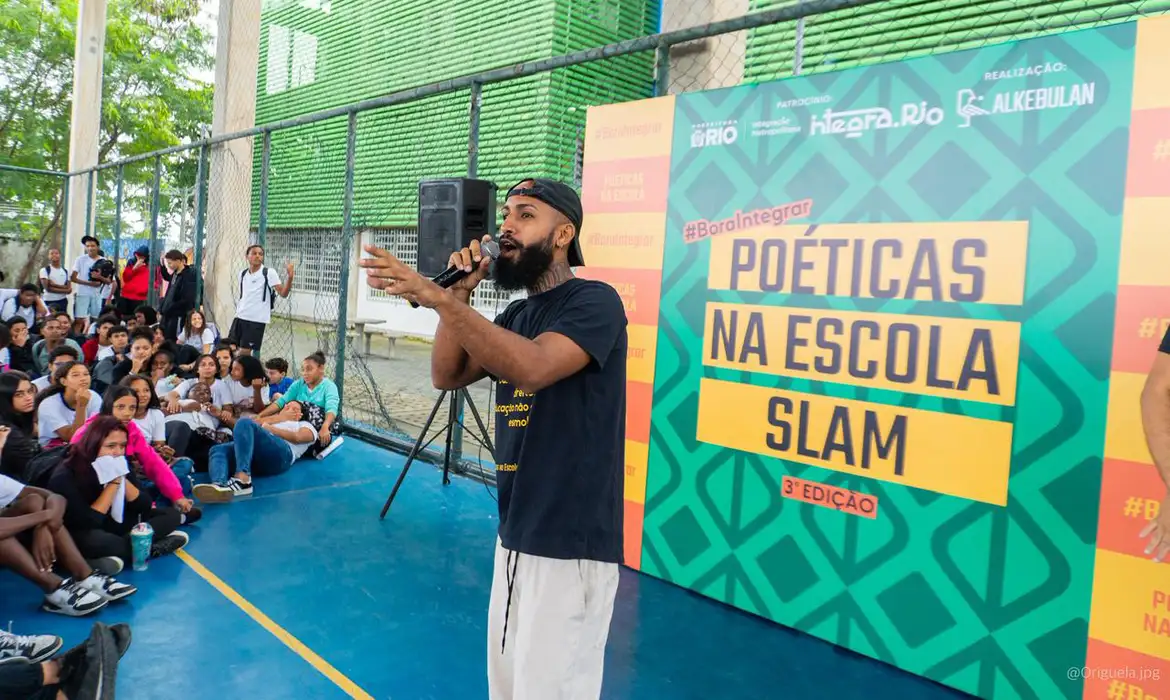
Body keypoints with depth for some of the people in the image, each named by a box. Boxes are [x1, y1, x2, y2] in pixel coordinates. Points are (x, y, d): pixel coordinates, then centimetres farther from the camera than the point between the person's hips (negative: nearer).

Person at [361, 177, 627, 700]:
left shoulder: (593, 302, -12)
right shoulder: (517, 314, 14)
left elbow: (531, 368, -29)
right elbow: (447, 376, 7)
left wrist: (440, 298, -34)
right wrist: (461, 293, -3)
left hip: (570, 544, -8)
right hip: (514, 535, 8)